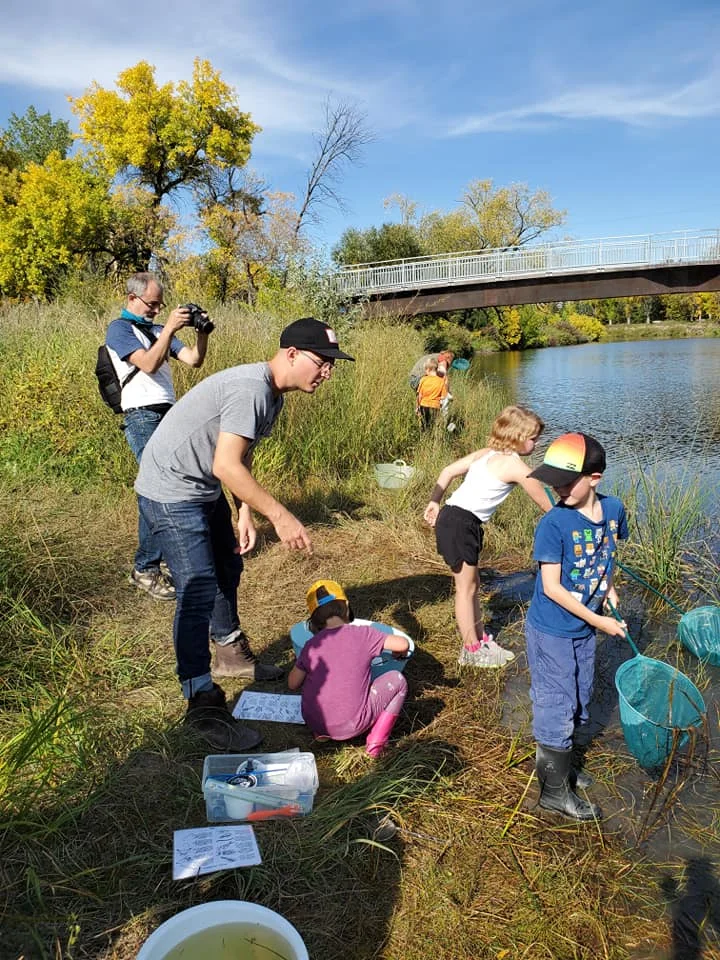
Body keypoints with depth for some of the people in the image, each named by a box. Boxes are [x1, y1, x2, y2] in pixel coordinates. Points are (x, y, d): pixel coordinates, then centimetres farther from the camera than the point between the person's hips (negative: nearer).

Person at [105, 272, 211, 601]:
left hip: (169, 414, 7)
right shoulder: (119, 329, 1)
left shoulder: (158, 330, 21)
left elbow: (194, 359, 13)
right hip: (143, 416, -7)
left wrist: (202, 332, -2)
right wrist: (169, 328, -16)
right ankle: (145, 569, -6)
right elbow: (148, 365, -14)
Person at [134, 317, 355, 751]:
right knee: (199, 592, -12)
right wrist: (280, 516, -34)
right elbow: (226, 466, -32)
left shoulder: (272, 395, 6)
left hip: (205, 489, 11)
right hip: (170, 491, -11)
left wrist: (245, 514, 1)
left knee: (228, 569, 22)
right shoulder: (251, 389, -27)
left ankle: (230, 654, 43)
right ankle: (203, 704, -2)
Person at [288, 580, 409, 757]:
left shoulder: (311, 645, 1)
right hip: (350, 726, -4)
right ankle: (376, 743, 6)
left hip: (313, 722, 4)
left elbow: (293, 684, 5)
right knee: (397, 679, 12)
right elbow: (403, 644, -10)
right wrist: (400, 653, 14)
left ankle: (322, 732, 18)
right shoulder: (363, 634, -7)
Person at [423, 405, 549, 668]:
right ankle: (471, 651, 16)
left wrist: (435, 502, 16)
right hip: (461, 524, -9)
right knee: (466, 589, 4)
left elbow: (448, 471, 12)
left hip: (451, 516, 9)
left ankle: (481, 639, 31)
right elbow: (546, 505, -1)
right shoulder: (517, 467, -9)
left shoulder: (485, 453, 12)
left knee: (472, 585, 18)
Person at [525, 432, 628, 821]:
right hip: (552, 632, -6)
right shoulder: (554, 523, -24)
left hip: (584, 630, 6)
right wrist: (598, 621, -18)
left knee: (578, 708, 21)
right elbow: (551, 587, -21)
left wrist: (607, 586, 0)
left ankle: (554, 763, 44)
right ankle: (555, 791, 25)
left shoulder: (613, 509, -8)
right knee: (556, 709, 6)